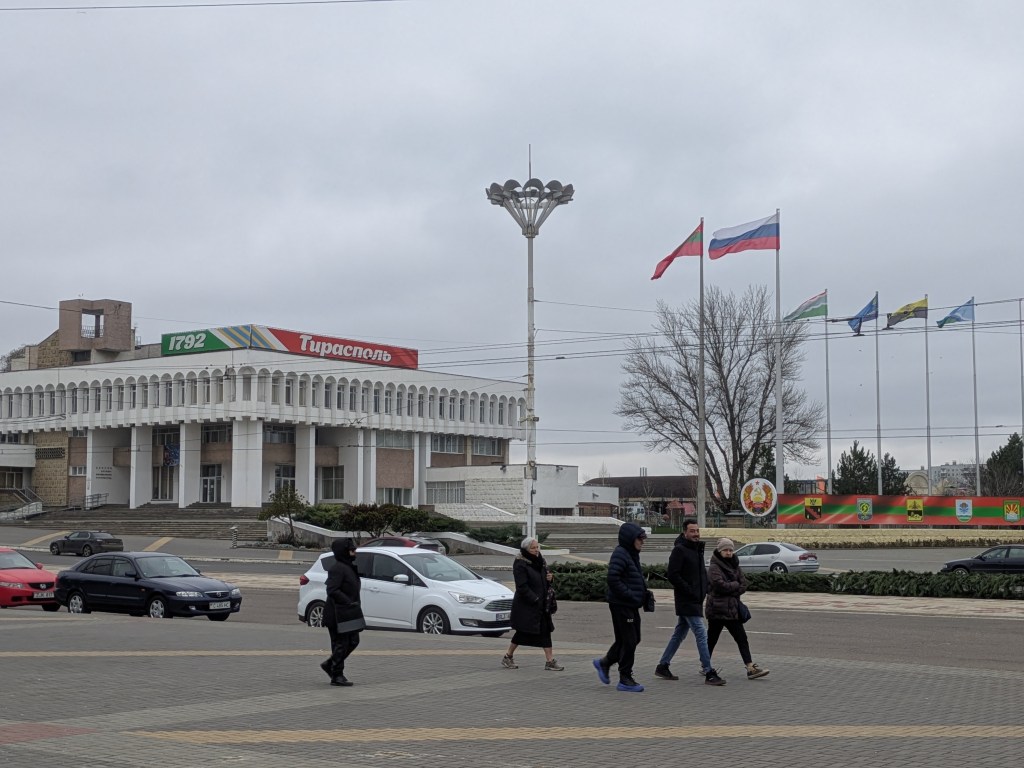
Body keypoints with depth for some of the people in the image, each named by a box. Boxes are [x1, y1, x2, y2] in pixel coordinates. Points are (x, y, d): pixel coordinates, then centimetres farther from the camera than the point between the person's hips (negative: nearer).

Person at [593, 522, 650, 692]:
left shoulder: (632, 554, 15)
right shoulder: (620, 554, -17)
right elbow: (613, 579, -25)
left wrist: (644, 593, 9)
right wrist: (631, 595, -22)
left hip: (631, 605, 10)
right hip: (621, 605, -10)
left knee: (634, 639, 16)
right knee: (628, 641, -4)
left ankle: (604, 663, 30)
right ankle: (625, 679, 7)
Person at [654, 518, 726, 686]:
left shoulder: (698, 549, 14)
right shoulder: (679, 550, -13)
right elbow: (672, 574, -20)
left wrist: (705, 588, 8)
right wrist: (689, 591, -19)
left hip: (696, 600, 9)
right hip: (687, 601, -9)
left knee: (679, 634, 15)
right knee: (701, 635, -11)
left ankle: (662, 667, 24)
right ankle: (709, 673, -10)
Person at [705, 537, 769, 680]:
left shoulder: (735, 567, 12)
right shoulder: (714, 567, -9)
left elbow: (744, 586, 4)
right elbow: (719, 585, -22)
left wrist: (729, 589, -11)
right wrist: (735, 585, -8)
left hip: (732, 609, 6)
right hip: (716, 609, -6)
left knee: (742, 639, 0)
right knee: (711, 640, 3)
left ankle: (751, 668, -2)